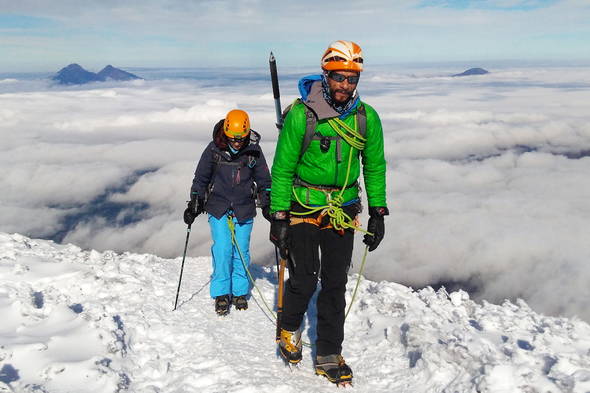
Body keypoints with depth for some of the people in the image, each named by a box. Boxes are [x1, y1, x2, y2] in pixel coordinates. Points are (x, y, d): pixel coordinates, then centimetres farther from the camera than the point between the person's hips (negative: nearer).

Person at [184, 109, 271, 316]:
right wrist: (194, 203, 0)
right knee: (222, 250, -8)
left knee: (241, 251, 3)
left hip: (244, 209, 1)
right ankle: (221, 293, 3)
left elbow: (263, 180, 10)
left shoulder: (254, 150, -2)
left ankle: (240, 291, 18)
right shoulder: (214, 149, -5)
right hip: (218, 208, -1)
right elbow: (201, 178, 5)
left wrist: (267, 204, 4)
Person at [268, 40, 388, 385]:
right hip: (303, 209, -3)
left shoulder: (367, 118, -3)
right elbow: (282, 169, -8)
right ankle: (290, 328, 31)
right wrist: (278, 217, -9)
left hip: (343, 211, 3)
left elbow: (375, 167, 9)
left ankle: (329, 356, 21)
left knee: (335, 284, 7)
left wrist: (378, 213, 6)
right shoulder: (301, 114, -14)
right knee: (304, 281, -1)